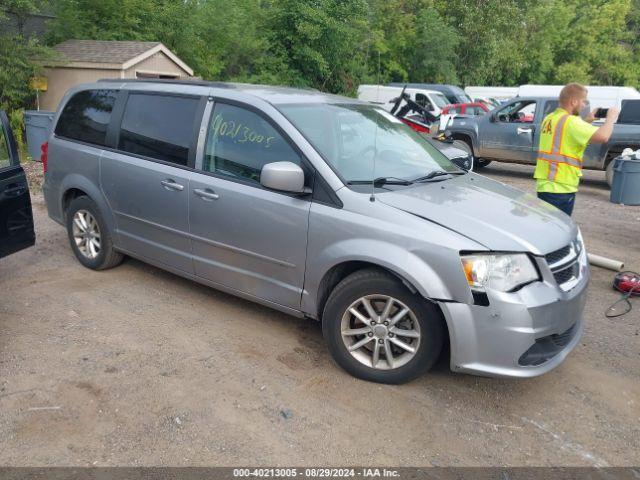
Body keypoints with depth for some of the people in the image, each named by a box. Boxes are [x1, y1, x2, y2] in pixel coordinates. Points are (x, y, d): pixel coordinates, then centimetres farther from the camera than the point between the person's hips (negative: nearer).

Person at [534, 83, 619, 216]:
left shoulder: (549, 119, 11)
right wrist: (610, 118, -5)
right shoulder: (570, 121, -15)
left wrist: (587, 121, 17)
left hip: (544, 184, 9)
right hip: (560, 189, -9)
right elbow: (603, 136, -23)